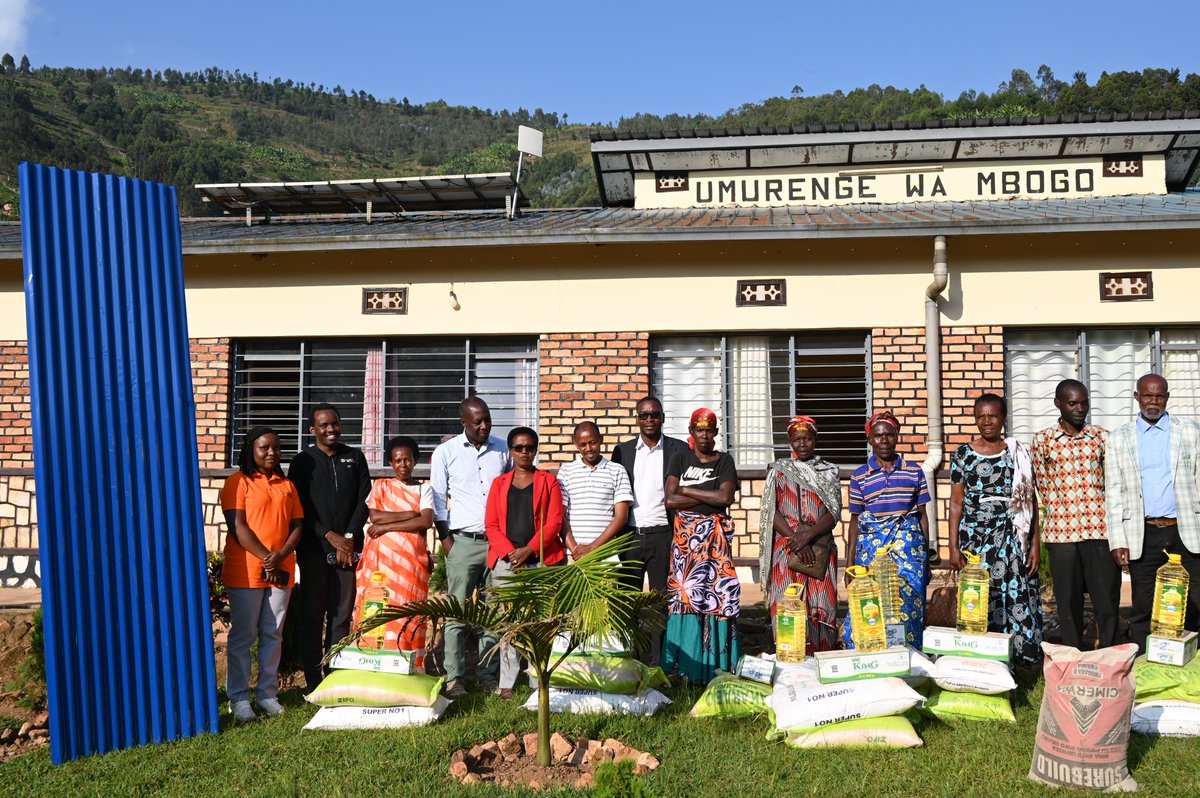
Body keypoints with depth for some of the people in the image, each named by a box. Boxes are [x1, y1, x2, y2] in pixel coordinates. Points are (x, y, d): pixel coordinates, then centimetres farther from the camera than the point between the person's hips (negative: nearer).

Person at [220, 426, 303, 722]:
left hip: (281, 572, 5)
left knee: (273, 635, 8)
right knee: (243, 636, 0)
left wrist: (281, 556, -9)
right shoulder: (238, 482, -1)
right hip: (245, 572, -5)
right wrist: (267, 559, -14)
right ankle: (239, 697, 9)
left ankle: (267, 694, 16)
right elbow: (238, 527, -10)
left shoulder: (286, 485, 15)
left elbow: (297, 525, 9)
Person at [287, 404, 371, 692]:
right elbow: (299, 508, -1)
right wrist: (331, 536, -8)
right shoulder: (303, 462, 6)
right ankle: (313, 681, 6)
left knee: (342, 615, 3)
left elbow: (364, 500, 7)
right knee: (312, 615, 1)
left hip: (348, 548, 2)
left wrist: (350, 536, -5)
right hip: (314, 549, -2)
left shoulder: (355, 458, 12)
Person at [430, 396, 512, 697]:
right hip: (464, 542, -2)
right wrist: (446, 540, -3)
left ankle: (487, 675, 13)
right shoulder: (445, 452, 3)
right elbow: (437, 500, 4)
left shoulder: (503, 450, 9)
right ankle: (454, 678, 1)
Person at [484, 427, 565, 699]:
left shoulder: (548, 481, 10)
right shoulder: (499, 483, 15)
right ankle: (507, 684, 5)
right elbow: (491, 524, 7)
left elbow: (554, 521, 0)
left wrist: (528, 550, -10)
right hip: (505, 562, 1)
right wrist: (509, 551, -8)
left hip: (541, 560, -1)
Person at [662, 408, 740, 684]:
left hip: (715, 534, -1)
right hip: (685, 534, 1)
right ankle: (685, 664, 0)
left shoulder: (724, 460, 7)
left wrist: (688, 491, -6)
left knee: (715, 594, -6)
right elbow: (670, 499, -4)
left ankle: (715, 663, -1)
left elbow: (726, 498, -9)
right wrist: (710, 497, -6)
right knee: (685, 593, -5)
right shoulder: (680, 459, 9)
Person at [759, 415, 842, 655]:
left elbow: (834, 512, 1)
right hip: (786, 548, -1)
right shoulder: (779, 471, 9)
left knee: (823, 608, -3)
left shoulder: (829, 472, 11)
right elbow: (772, 511, 0)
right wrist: (796, 539, -12)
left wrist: (808, 536, -14)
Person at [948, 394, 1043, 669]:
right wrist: (954, 547, 0)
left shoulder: (1018, 453, 6)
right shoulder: (963, 455, 4)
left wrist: (1035, 543, 0)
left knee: (1017, 598, -3)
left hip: (1013, 540, 1)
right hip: (975, 539, -1)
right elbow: (956, 503, 5)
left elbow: (1030, 499, 7)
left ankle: (1020, 660, 8)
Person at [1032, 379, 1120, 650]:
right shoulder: (1043, 440, 4)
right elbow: (1042, 486, 8)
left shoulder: (1102, 438, 8)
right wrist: (1060, 513, 5)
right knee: (1068, 602, 5)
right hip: (1061, 533, -1)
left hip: (1100, 529, 1)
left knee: (1108, 600, 1)